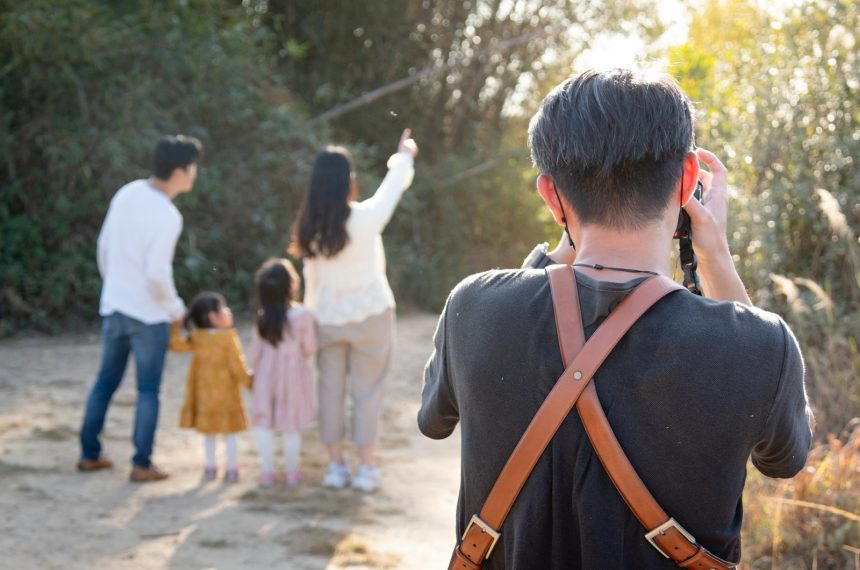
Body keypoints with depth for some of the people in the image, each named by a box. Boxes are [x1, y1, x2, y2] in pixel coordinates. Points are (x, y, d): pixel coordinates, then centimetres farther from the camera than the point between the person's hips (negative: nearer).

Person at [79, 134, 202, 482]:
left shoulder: (126, 194, 1)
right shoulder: (167, 216, -20)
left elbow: (104, 247, 9)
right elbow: (157, 275, -22)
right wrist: (176, 308, -5)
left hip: (114, 307, 7)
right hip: (148, 314, -7)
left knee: (106, 381, 17)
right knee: (148, 390, 4)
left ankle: (89, 454, 24)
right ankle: (142, 464, 7)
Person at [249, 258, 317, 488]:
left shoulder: (262, 318, -7)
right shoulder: (303, 316, -16)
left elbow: (255, 351, 1)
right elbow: (310, 349, -7)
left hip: (266, 374, 2)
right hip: (293, 373, -2)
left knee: (264, 424, 10)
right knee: (291, 426, 8)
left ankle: (266, 470, 12)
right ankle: (291, 471, 16)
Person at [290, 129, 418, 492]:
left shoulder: (311, 229, -4)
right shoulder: (365, 217, -14)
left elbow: (311, 280, 3)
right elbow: (393, 187, 3)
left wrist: (311, 313, 13)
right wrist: (404, 156, 21)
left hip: (328, 320, 3)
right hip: (370, 316, -3)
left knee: (330, 391, 11)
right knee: (367, 393, 4)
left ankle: (336, 466, 15)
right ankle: (366, 469, 6)